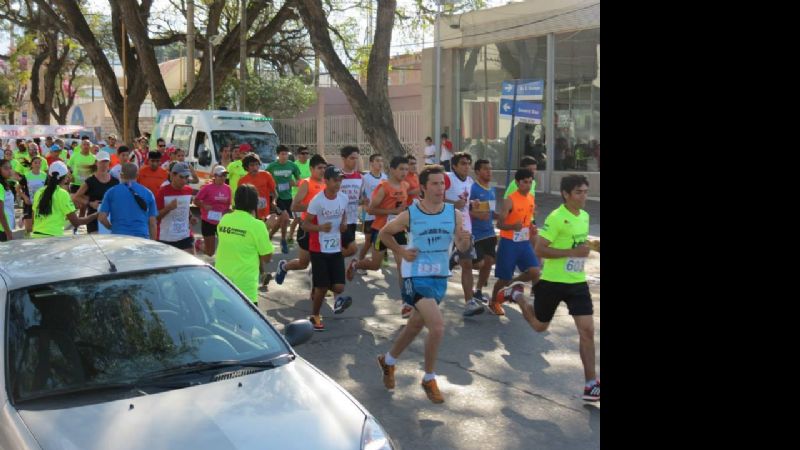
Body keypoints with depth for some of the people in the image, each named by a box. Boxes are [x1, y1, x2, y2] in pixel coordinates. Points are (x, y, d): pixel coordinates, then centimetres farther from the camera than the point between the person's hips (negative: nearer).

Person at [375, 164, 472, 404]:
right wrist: (401, 251, -8)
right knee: (437, 326, -19)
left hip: (440, 277, 5)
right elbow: (383, 233, 5)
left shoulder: (453, 214, -3)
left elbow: (462, 248, -3)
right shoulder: (410, 215, -11)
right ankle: (429, 379, 2)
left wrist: (465, 240, -25)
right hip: (416, 277, -5)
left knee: (416, 325, 20)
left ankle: (388, 361, 46)